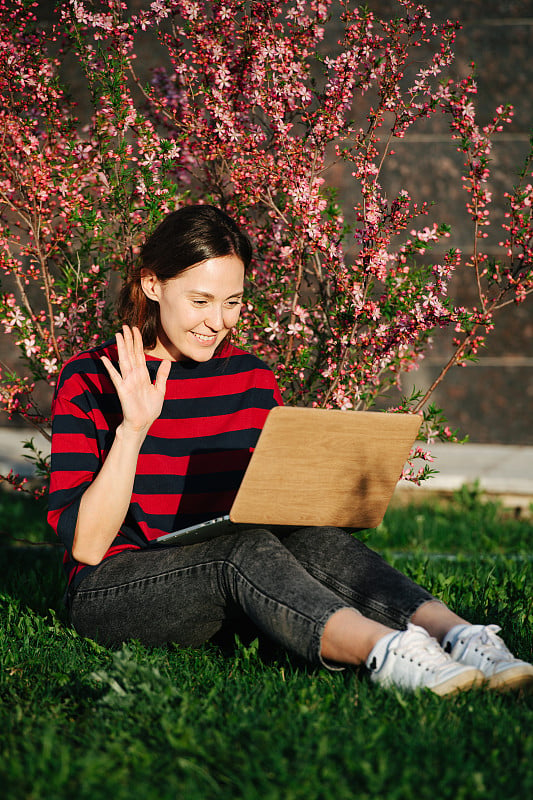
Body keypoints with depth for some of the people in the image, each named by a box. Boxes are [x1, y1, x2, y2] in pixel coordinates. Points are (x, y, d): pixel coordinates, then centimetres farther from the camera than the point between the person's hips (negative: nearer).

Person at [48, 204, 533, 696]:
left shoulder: (253, 380, 8)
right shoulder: (90, 381, -6)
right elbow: (86, 545, -12)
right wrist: (133, 427, -21)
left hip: (226, 591, 4)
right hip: (113, 592, -4)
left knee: (310, 539, -27)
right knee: (244, 547, -33)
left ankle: (457, 635, -49)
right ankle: (384, 651, -56)